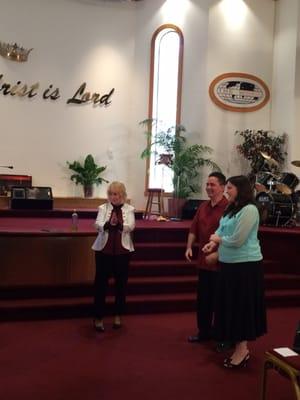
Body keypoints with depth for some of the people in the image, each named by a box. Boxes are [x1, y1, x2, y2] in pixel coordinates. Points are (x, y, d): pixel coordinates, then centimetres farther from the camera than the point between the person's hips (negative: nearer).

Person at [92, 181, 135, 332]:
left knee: (121, 283, 9)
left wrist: (118, 224, -33)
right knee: (101, 283, 1)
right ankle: (98, 317, 11)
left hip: (123, 250, 1)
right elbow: (98, 225, -12)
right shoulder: (103, 208, 3)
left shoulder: (129, 209, 3)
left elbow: (131, 226, -12)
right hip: (104, 249, -1)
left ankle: (118, 315, 24)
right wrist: (108, 224, -34)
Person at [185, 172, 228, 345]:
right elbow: (194, 229, 13)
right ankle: (204, 331, 32)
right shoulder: (203, 207, 10)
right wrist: (189, 247, 1)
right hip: (204, 261, 7)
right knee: (203, 299, 17)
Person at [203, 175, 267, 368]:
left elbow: (237, 240, -22)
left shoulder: (249, 210, -18)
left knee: (242, 306, 0)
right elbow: (221, 229, 13)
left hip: (245, 265, -9)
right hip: (230, 263, 10)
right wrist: (213, 242, -7)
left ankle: (242, 349, 13)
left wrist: (218, 239, -6)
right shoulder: (231, 209, 13)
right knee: (231, 304, 15)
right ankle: (240, 345, 27)